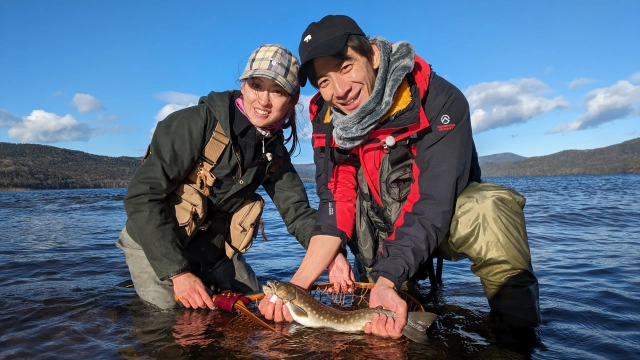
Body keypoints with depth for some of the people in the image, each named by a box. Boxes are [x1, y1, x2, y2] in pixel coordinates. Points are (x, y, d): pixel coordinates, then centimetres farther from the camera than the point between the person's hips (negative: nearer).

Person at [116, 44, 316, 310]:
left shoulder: (273, 151, -5)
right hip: (156, 244, -5)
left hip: (214, 248, 6)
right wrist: (178, 272, -30)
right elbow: (142, 195, -27)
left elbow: (297, 212, -7)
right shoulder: (198, 123, -25)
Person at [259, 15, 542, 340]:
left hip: (450, 215, -4)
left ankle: (520, 336, -14)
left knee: (491, 207, -33)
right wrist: (298, 284, -26)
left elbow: (431, 203, -32)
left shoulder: (438, 101, -26)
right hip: (383, 227, 5)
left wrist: (386, 281, -44)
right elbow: (337, 204, -14)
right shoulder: (327, 121, -11)